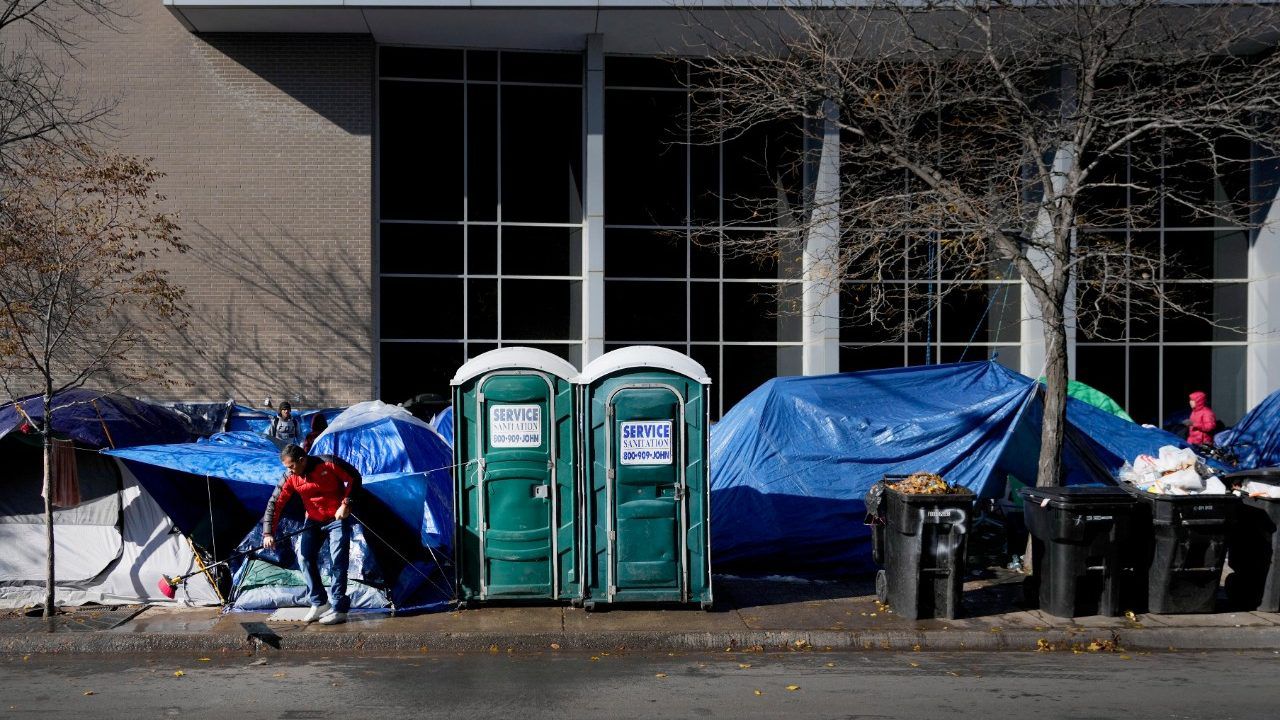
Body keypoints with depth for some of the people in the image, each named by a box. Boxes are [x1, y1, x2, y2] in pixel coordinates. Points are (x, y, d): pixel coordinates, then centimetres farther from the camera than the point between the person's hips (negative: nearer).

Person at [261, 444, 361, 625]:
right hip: (313, 521, 5)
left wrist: (346, 504, -19)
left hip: (338, 519, -4)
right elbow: (274, 504, -9)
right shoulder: (290, 478, -10)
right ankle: (319, 603, 6)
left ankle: (339, 609, -7)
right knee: (304, 557, -6)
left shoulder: (329, 463, -21)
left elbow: (354, 479, -12)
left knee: (338, 561, -11)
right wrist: (268, 533, -16)